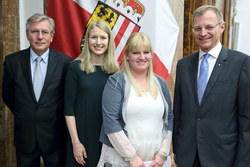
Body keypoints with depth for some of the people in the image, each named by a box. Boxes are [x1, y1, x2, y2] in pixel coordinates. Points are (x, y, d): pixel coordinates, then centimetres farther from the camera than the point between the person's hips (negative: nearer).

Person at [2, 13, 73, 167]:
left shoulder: (65, 62, -11)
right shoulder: (12, 61, -5)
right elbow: (7, 95, 7)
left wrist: (56, 118, 3)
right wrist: (24, 116, 9)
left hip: (54, 136, -1)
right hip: (24, 136, 2)